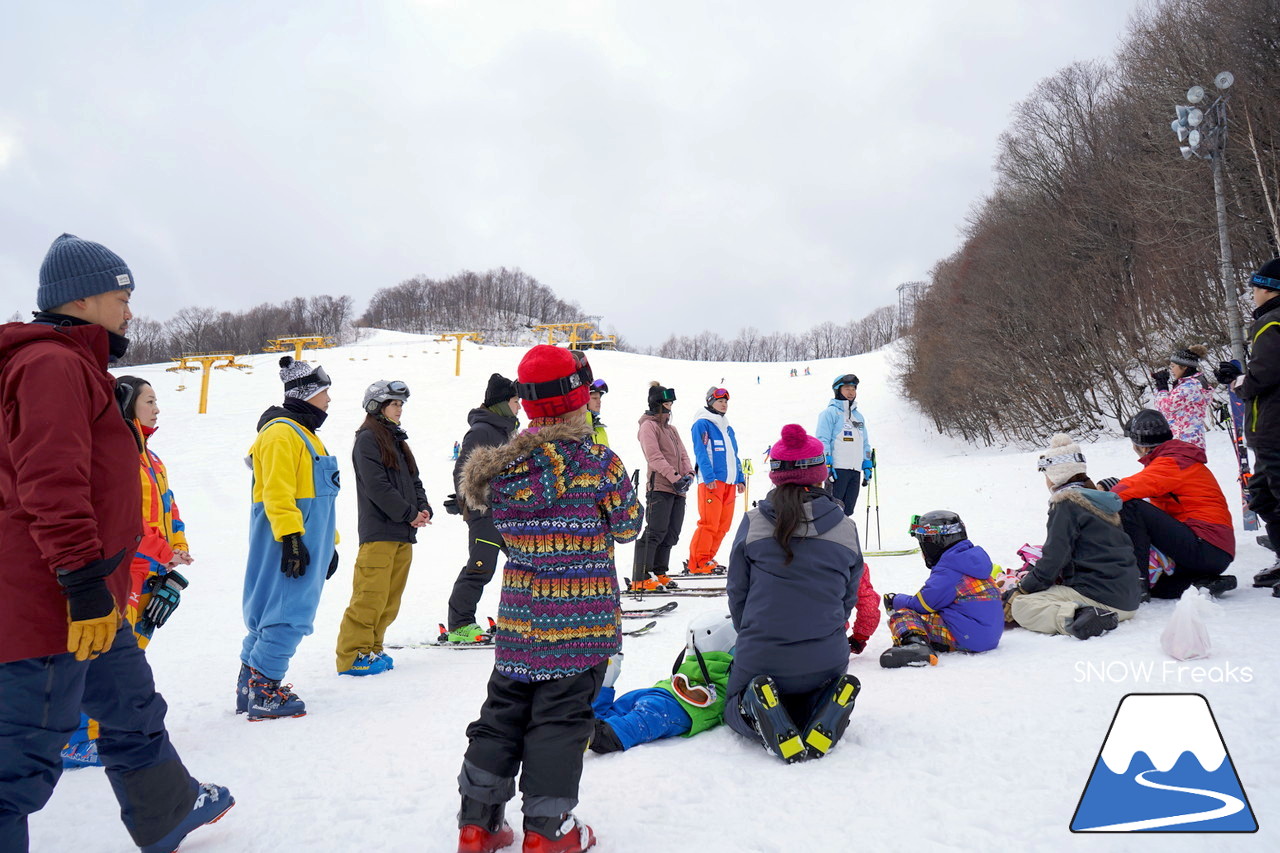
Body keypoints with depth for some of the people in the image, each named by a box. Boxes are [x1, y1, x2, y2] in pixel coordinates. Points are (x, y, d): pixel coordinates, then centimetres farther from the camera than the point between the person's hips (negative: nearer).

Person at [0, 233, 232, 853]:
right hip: (51, 605, -11)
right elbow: (52, 486, -24)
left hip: (89, 602, 11)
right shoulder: (52, 364, -14)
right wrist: (85, 584, -25)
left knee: (133, 709, 24)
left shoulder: (73, 366, 20)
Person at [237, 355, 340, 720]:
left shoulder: (303, 433, 22)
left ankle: (251, 688, 21)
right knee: (288, 615, -9)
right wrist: (290, 537, -25)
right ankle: (262, 693, -3)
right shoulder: (281, 433, -10)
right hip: (288, 540, -10)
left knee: (272, 613, 13)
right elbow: (277, 492, -19)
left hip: (306, 541, 10)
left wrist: (328, 544, 24)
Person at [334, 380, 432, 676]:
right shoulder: (367, 439, -5)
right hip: (379, 532, -9)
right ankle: (353, 655, 0)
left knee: (390, 599, 11)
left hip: (404, 533, 9)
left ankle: (371, 648, 20)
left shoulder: (398, 439, 22)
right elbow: (377, 486, -15)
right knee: (370, 596, -8)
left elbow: (413, 480, 20)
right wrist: (410, 514, -12)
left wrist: (424, 508, 1)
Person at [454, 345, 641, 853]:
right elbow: (627, 525, -2)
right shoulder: (598, 463, -15)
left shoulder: (501, 467, -2)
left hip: (518, 620, 5)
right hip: (581, 621, -5)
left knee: (502, 714, 18)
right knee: (560, 721, 7)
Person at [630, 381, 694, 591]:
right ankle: (640, 578, -9)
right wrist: (674, 477, -18)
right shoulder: (648, 426, -2)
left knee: (671, 534, 9)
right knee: (656, 532, -12)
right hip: (659, 487, -8)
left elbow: (682, 454, 18)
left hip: (677, 489, 8)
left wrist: (688, 474, -1)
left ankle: (659, 572, 19)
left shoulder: (671, 429, 24)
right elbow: (654, 456, -13)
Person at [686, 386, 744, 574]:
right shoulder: (702, 424, -1)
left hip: (729, 482, 8)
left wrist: (740, 479, 16)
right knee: (709, 523, -11)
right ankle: (698, 563, -5)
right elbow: (701, 453, -10)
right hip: (711, 481, -8)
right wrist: (709, 478, -19)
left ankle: (707, 559, 14)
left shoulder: (728, 429, 23)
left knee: (723, 525, 6)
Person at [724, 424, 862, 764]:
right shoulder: (846, 528, -3)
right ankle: (826, 720, -5)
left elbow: (737, 593, 1)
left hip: (761, 658, -2)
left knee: (735, 710, 27)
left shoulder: (752, 524, -9)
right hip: (826, 660, 2)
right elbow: (849, 598, 8)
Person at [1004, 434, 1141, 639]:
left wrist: (1022, 589, -5)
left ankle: (1074, 617, -29)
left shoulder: (1066, 503, -10)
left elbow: (1054, 558, -15)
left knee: (1021, 606, -11)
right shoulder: (1097, 498, 16)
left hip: (1099, 596, -9)